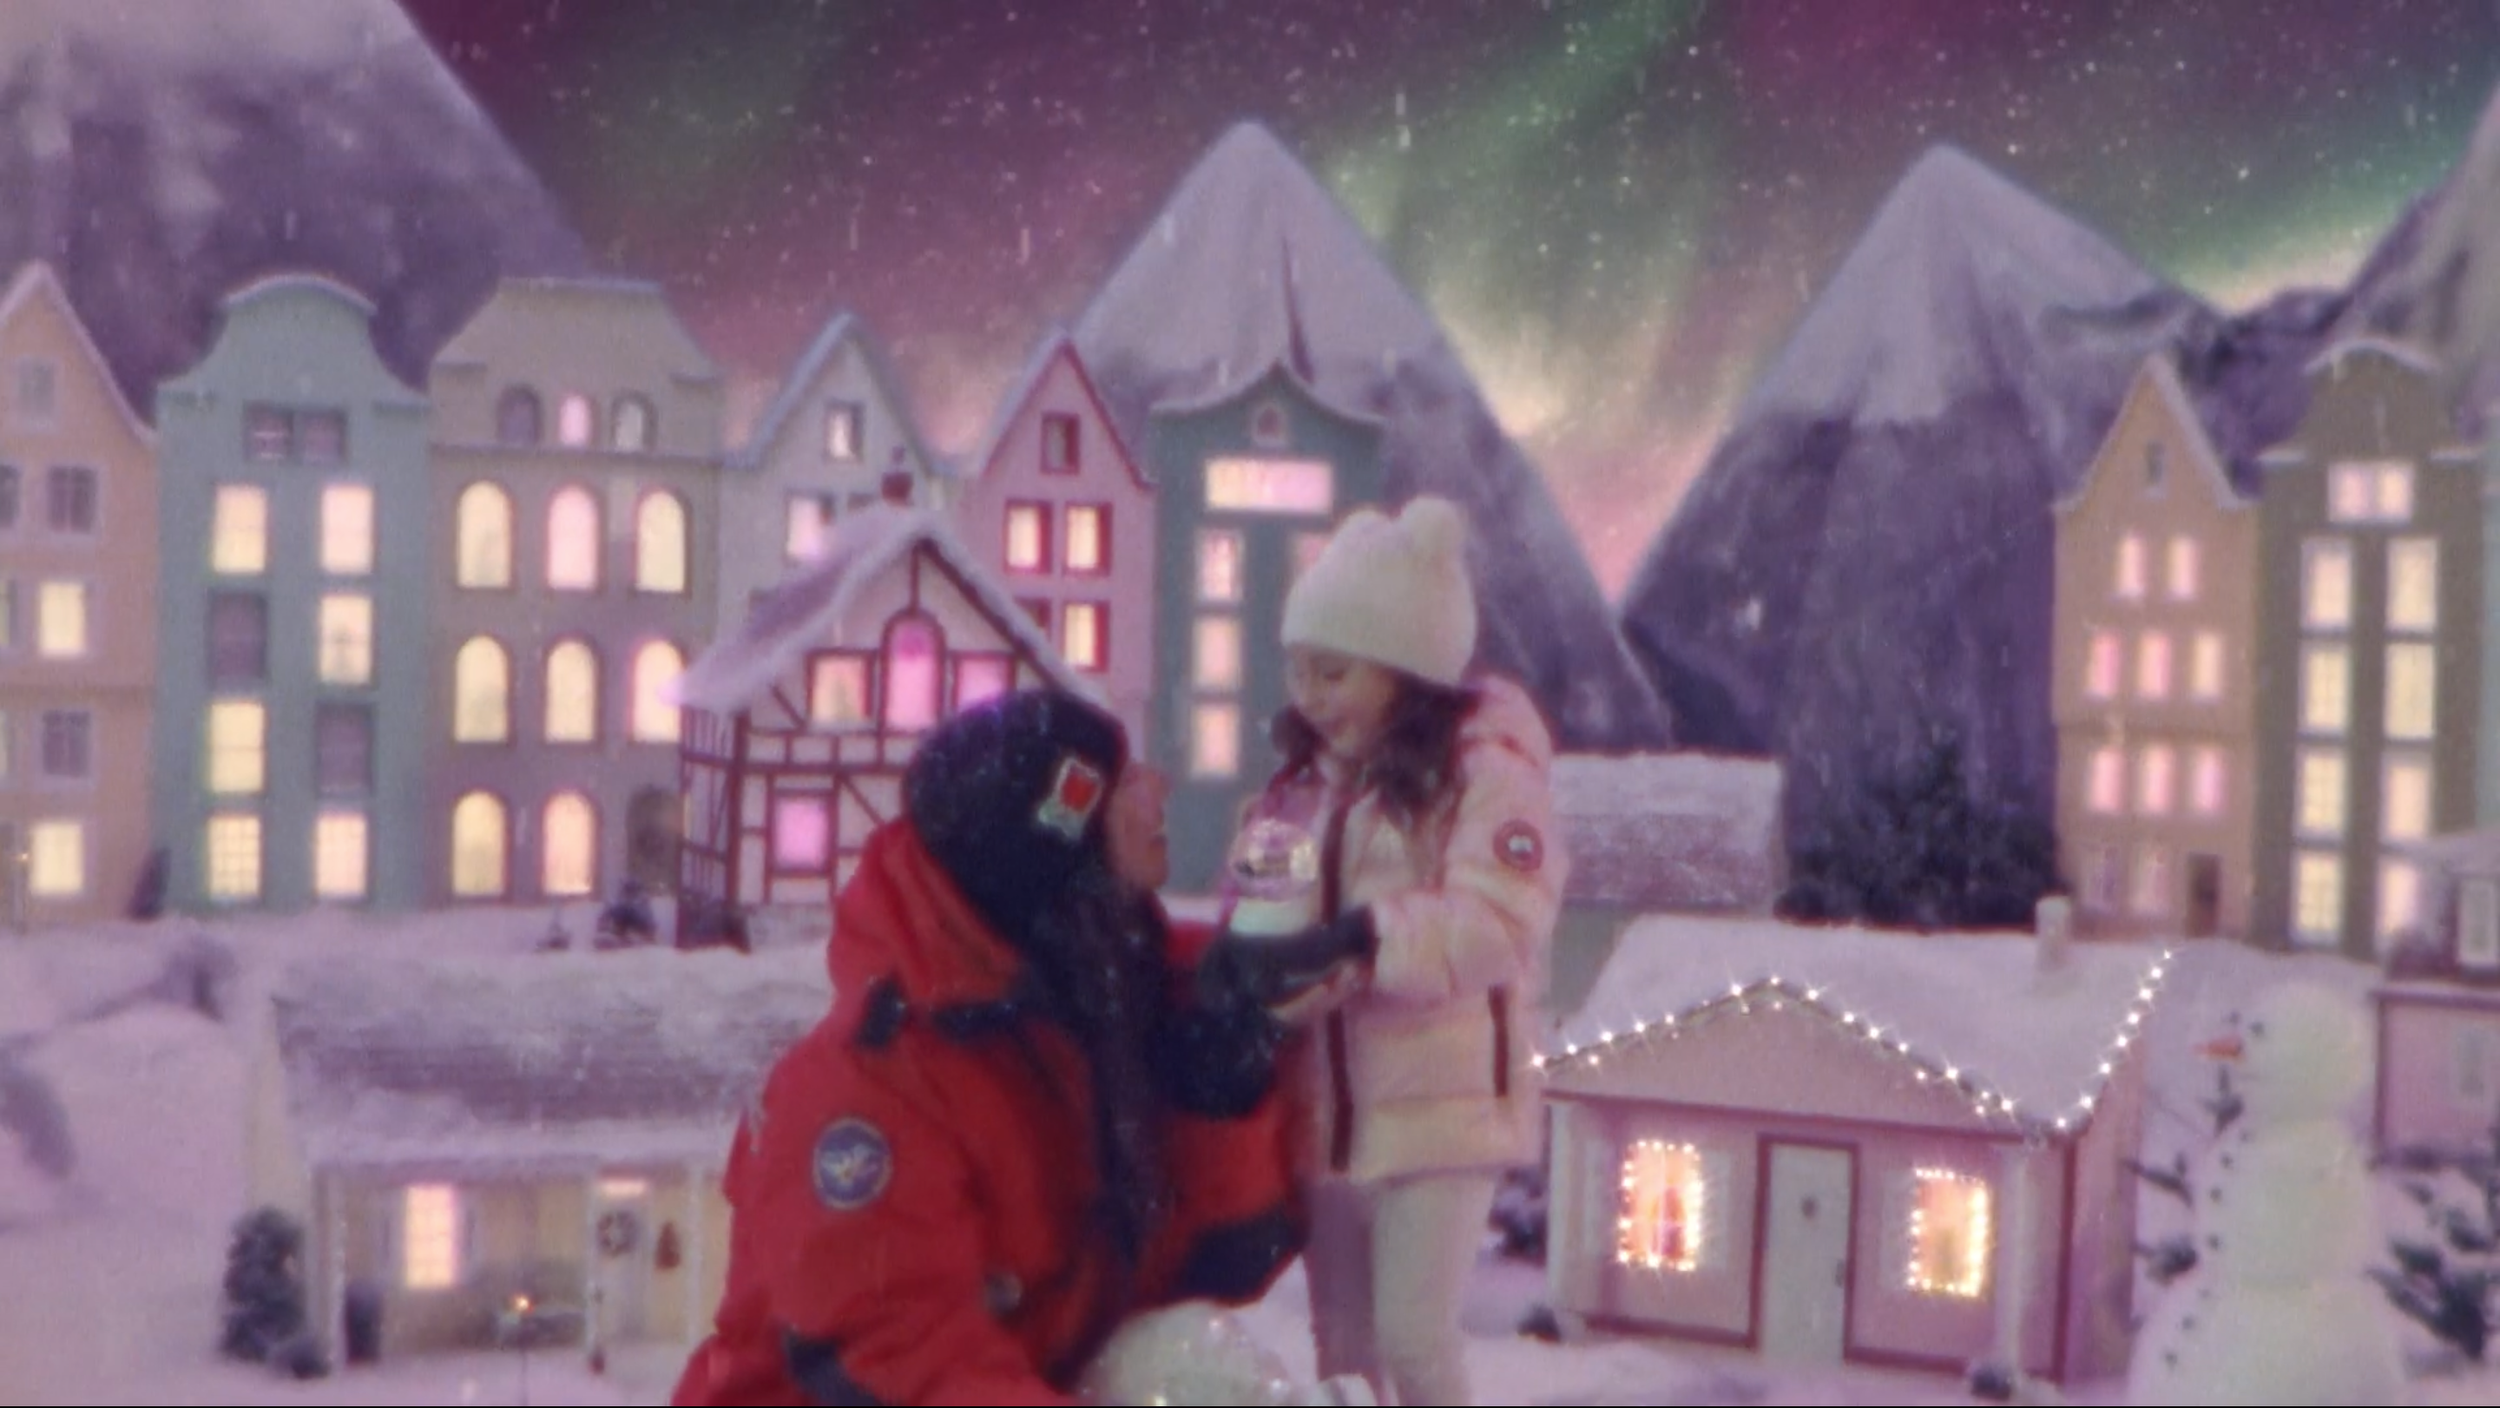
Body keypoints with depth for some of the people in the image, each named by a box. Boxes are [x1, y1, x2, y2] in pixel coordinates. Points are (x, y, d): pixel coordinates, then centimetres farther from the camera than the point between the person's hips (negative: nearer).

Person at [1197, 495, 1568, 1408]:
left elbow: (1501, 919, -23)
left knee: (1412, 1334, -9)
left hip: (1439, 1101, -7)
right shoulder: (1307, 776, 13)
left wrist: (1359, 938, -34)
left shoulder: (1486, 763, -11)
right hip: (1327, 1103, 7)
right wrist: (1242, 957, -13)